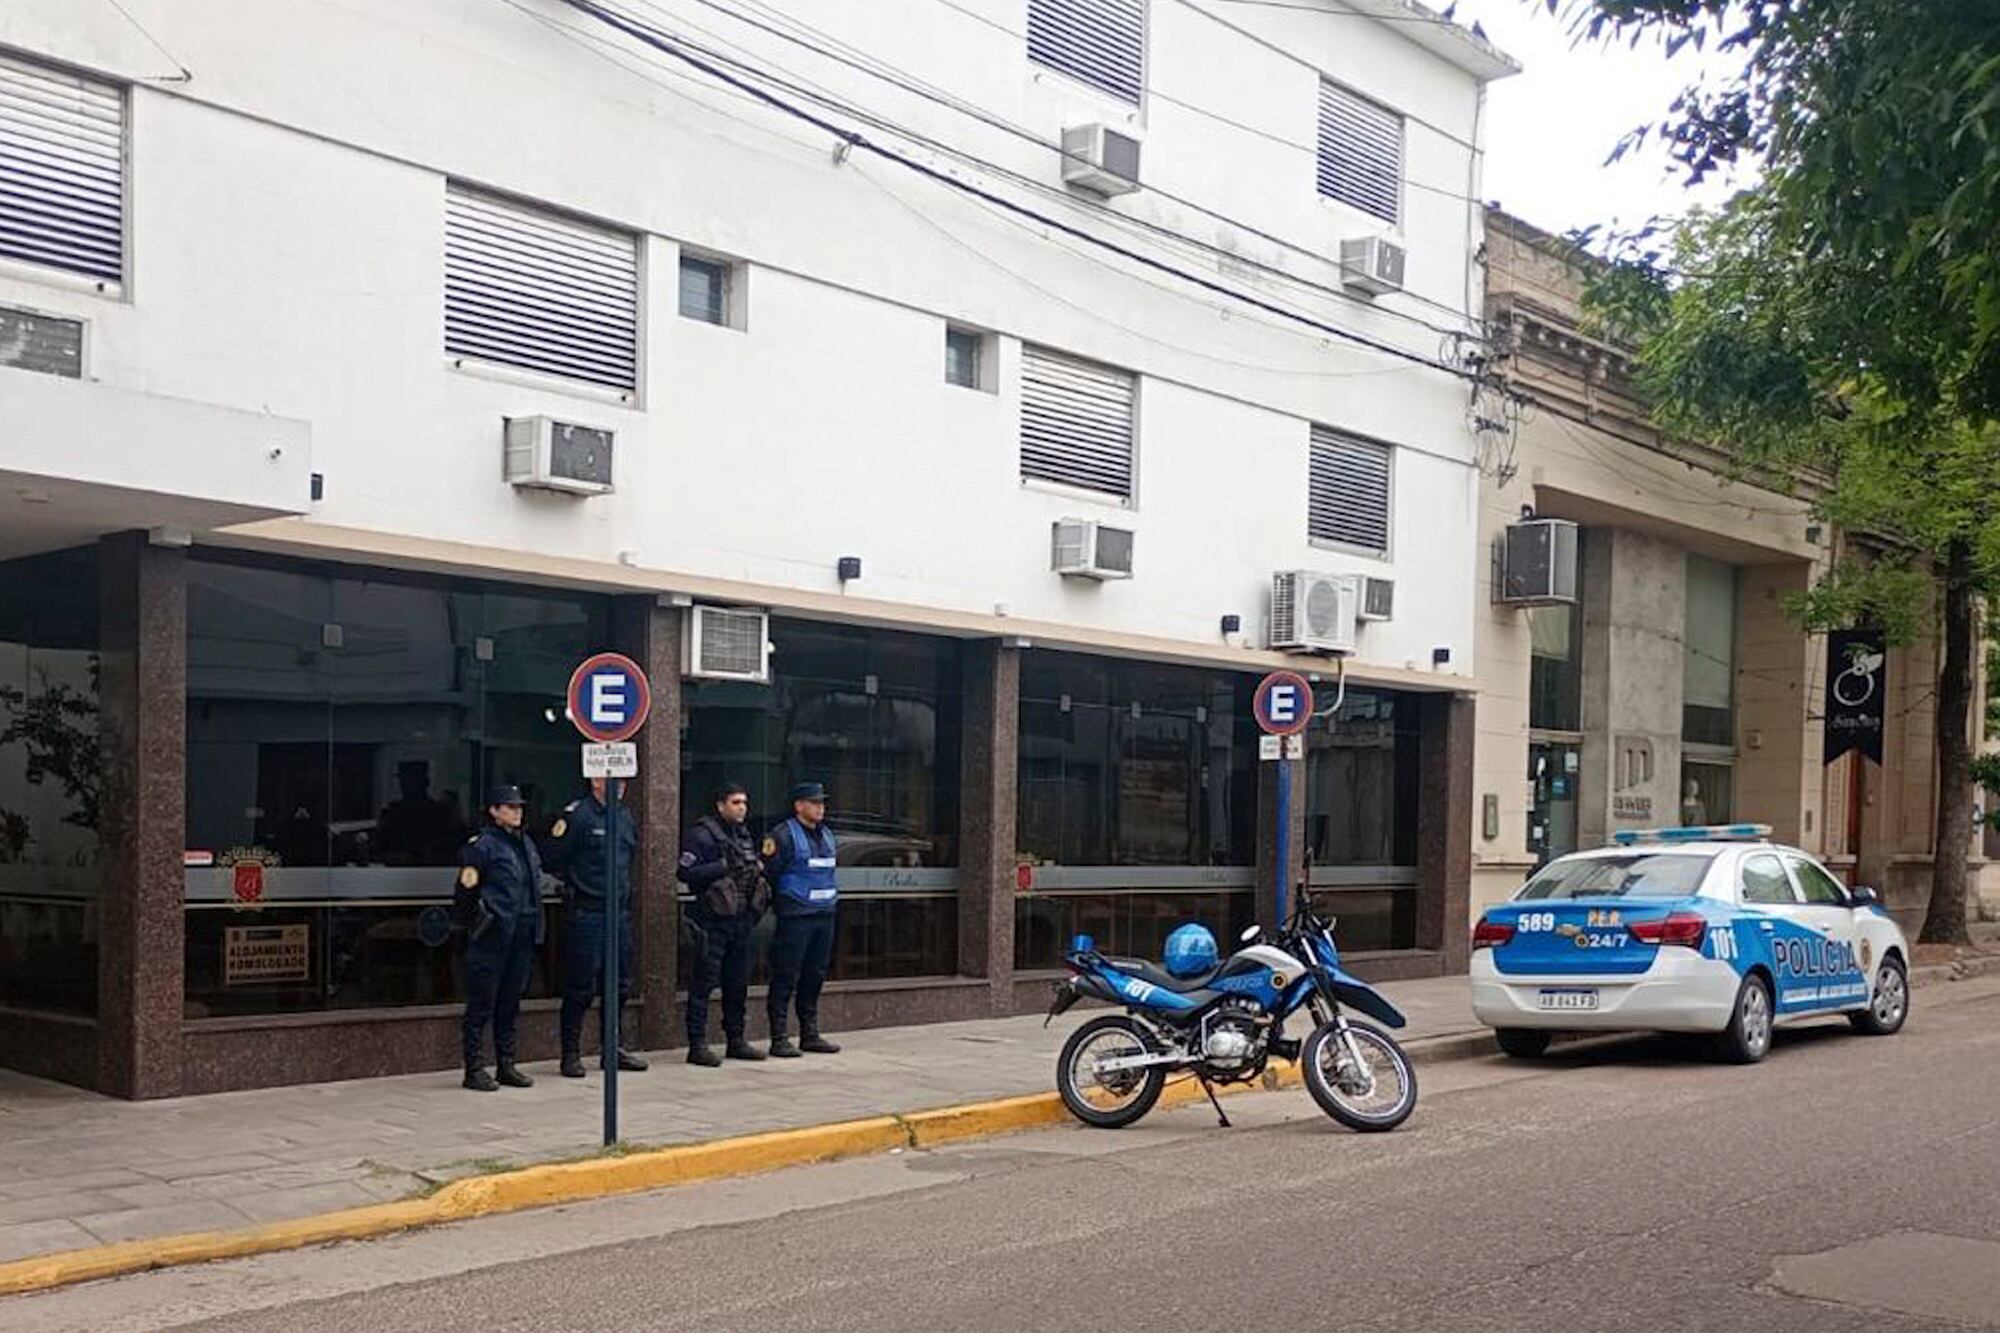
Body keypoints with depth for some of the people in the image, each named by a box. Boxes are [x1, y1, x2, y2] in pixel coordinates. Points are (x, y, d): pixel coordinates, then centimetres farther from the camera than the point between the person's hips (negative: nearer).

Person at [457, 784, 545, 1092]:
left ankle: (506, 1065, 20)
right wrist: (472, 916, -17)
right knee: (482, 1003, -2)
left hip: (522, 935, 8)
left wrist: (534, 923, 21)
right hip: (492, 935, -7)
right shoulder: (482, 845, -7)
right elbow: (465, 887, -8)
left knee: (511, 1002, 13)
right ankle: (474, 1069, 4)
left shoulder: (526, 843, 17)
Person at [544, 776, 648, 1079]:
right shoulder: (577, 816, -10)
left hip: (620, 912, 7)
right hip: (587, 914, -7)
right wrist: (576, 882, -1)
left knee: (619, 985, 13)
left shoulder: (625, 815, 12)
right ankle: (571, 1053, 8)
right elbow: (554, 861, -10)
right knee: (581, 987, -2)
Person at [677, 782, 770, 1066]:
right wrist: (723, 867, -20)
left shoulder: (744, 835, 17)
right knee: (704, 982, -5)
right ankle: (697, 1045, -1)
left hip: (741, 919, 8)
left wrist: (758, 870, 7)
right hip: (713, 921, -8)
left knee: (738, 983, 12)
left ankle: (736, 1040, 21)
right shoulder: (702, 834, -8)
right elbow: (686, 872, -16)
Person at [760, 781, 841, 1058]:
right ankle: (779, 1039, 0)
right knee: (785, 978, -4)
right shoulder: (784, 835, -9)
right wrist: (775, 903, -6)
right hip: (795, 917, -7)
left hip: (824, 914, 8)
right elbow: (768, 873, -9)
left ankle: (810, 1035, 20)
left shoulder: (826, 835, 16)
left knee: (815, 976, 12)